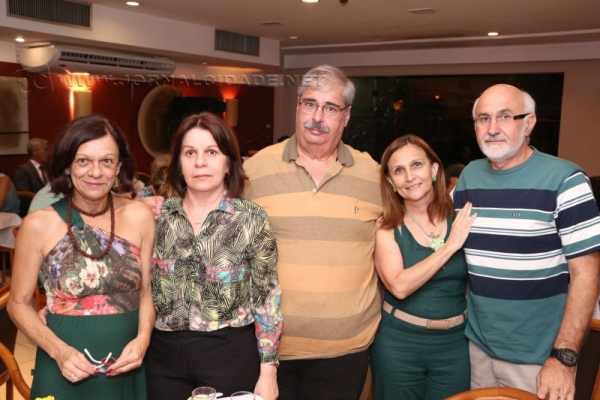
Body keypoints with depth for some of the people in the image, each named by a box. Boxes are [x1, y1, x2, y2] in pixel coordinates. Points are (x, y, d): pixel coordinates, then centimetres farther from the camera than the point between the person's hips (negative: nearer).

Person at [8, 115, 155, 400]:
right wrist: (59, 351, -14)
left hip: (126, 368, 2)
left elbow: (145, 292, 4)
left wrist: (143, 339, -12)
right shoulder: (38, 225, -10)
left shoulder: (140, 216, -5)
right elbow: (19, 303, -1)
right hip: (64, 372, -2)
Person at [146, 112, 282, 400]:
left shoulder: (252, 219, -7)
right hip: (165, 354, 3)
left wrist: (268, 371, -7)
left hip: (230, 353, -2)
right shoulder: (158, 215, 1)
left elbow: (266, 298, -5)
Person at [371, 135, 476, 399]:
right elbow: (399, 286, -21)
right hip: (398, 342, -1)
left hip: (455, 342, 2)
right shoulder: (386, 229, -8)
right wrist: (450, 246, -20)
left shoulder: (462, 219, -4)